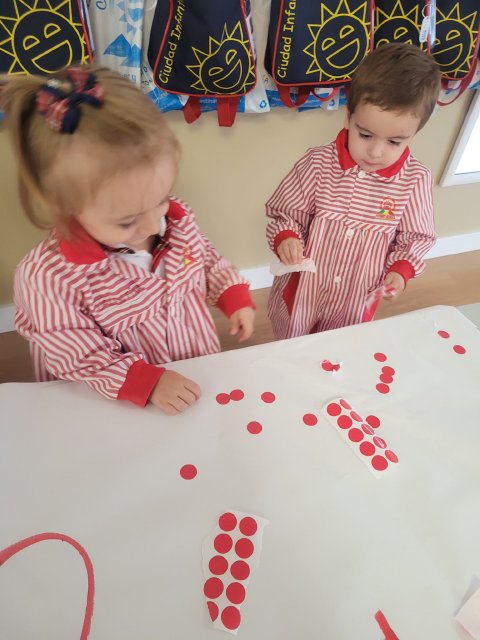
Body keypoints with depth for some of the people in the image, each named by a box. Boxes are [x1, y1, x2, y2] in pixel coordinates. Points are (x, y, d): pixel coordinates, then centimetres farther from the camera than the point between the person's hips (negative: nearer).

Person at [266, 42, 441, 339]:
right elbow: (286, 213, -7)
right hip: (300, 289, 0)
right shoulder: (318, 163, -17)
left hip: (356, 301, 1)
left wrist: (402, 269, -18)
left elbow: (416, 237, -1)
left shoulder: (416, 180, -14)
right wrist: (285, 237, -27)